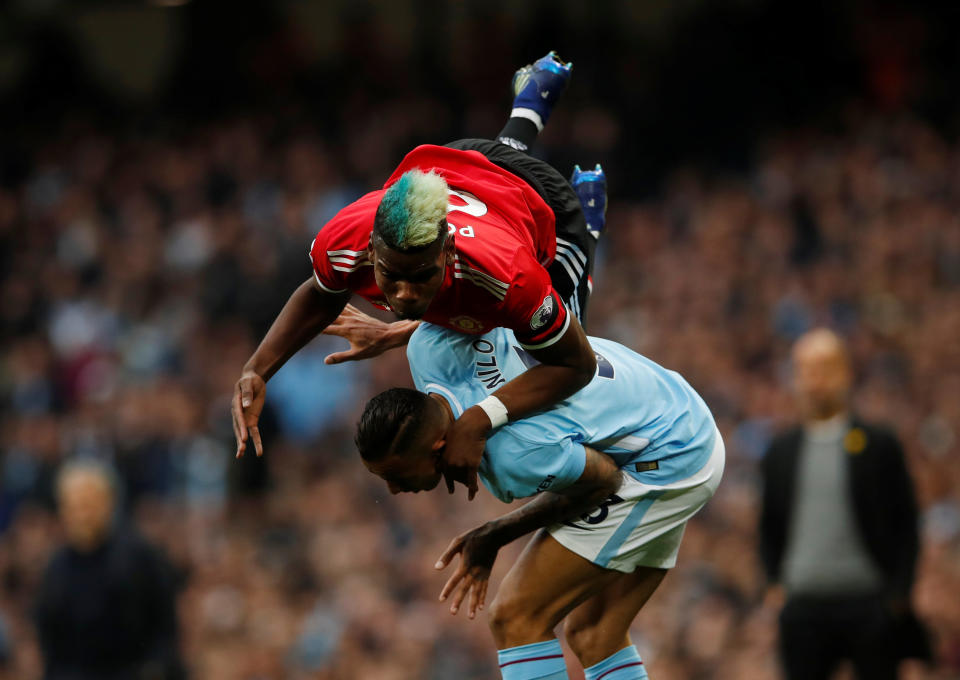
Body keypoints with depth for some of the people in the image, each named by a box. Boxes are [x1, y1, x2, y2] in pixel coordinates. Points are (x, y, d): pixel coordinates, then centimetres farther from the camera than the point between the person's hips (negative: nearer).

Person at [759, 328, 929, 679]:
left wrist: (898, 593, -6)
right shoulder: (780, 452, 10)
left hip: (869, 607, -2)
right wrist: (776, 581, 3)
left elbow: (906, 524, 2)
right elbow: (769, 527, 17)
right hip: (804, 607, 2)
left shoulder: (879, 446, 1)